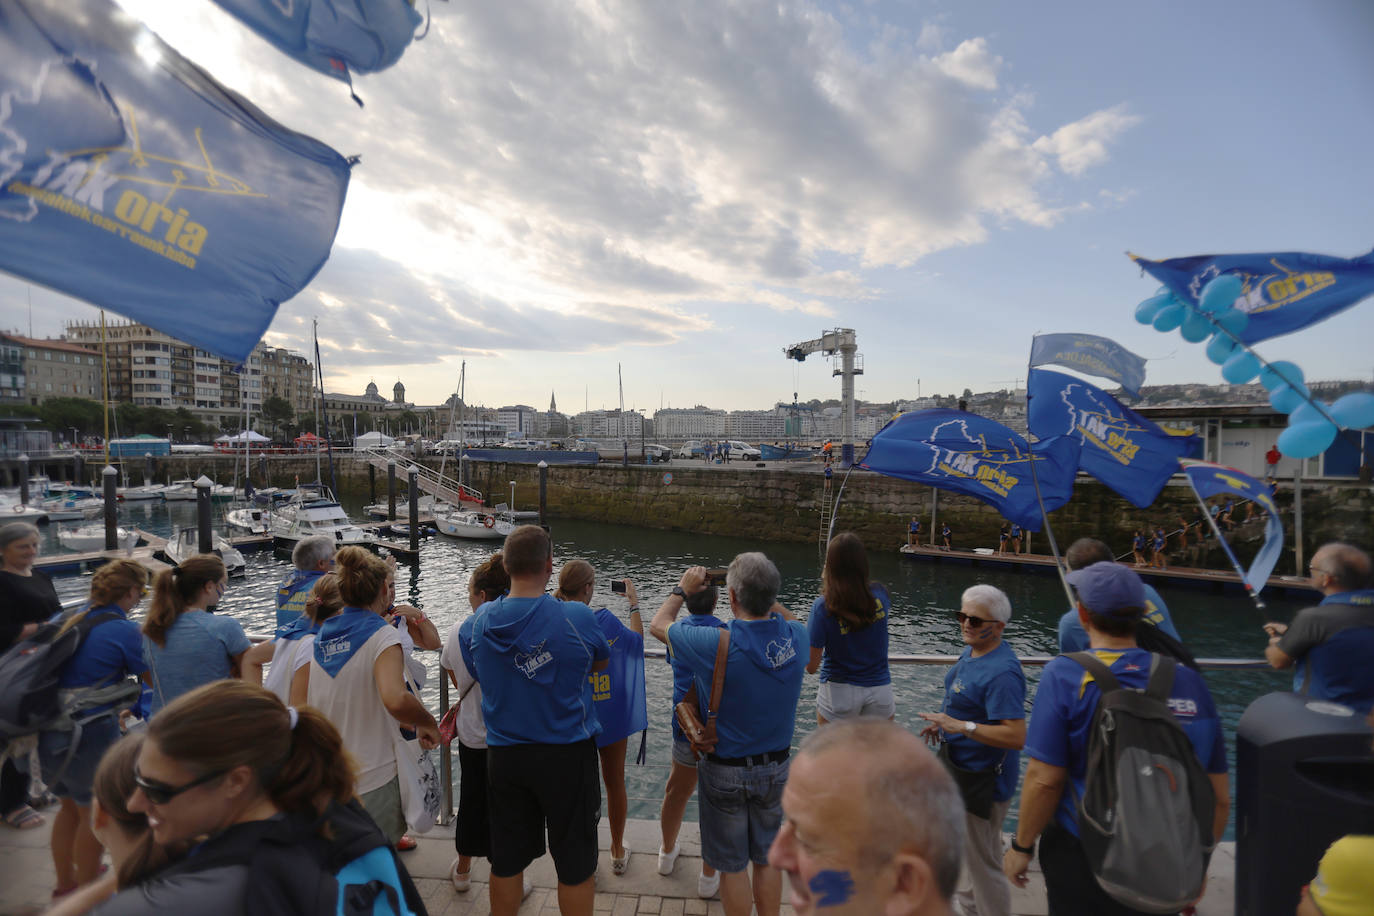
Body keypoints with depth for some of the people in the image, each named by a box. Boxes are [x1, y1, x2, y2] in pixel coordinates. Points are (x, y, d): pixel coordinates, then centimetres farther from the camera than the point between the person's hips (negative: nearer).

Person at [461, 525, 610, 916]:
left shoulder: (481, 622, -7)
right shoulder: (577, 617, -19)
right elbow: (601, 662, 0)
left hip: (503, 755, 4)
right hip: (567, 754, -3)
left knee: (506, 860, 21)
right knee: (575, 863, 13)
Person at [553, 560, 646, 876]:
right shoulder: (604, 622, -19)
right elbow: (637, 640, 1)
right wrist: (634, 605, 13)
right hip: (611, 717, -1)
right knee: (615, 783, 18)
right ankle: (618, 852, 36)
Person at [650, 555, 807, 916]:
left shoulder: (716, 645, -28)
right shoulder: (796, 637, -16)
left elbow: (659, 624, -9)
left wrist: (683, 589, 6)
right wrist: (763, 593, 9)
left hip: (725, 770, -4)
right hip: (776, 767, 4)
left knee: (732, 864, 15)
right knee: (767, 859, 21)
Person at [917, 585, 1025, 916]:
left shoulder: (1002, 672, -29)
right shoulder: (971, 652, 2)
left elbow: (1016, 736, -33)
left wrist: (961, 726, -33)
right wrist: (944, 723, 4)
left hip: (982, 782, -11)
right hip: (963, 769, 11)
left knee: (981, 863, 6)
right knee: (963, 854, 29)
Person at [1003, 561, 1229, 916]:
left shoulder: (1065, 675, -17)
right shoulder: (1189, 681, -4)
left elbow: (1044, 780, -19)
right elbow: (1220, 798, 2)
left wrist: (1021, 847, -5)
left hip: (1081, 863, -4)